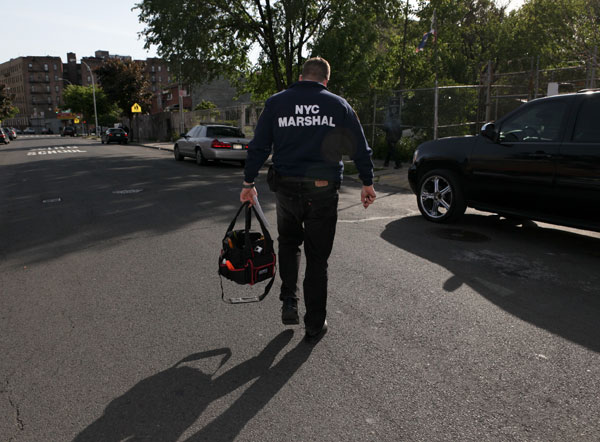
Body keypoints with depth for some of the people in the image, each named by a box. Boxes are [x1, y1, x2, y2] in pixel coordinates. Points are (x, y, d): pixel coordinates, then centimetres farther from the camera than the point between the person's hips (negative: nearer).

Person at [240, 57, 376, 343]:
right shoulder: (338, 105, 5)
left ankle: (289, 301, 13)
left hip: (286, 188, 1)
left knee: (288, 243, 25)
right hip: (323, 190, -1)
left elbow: (259, 147, 5)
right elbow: (360, 148, 7)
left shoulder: (276, 103, 6)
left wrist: (249, 183, 11)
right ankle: (315, 325, 16)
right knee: (317, 257, 9)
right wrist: (367, 183, 15)